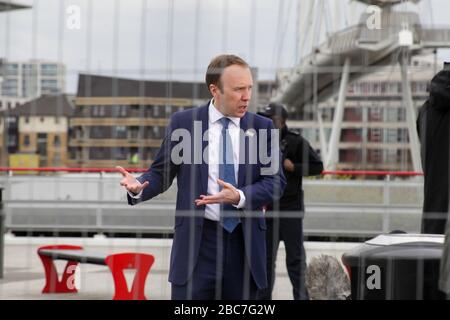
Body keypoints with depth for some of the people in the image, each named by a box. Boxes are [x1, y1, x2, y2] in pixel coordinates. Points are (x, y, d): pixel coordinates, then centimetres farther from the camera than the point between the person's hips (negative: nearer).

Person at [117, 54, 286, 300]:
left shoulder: (262, 127, 6)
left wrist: (240, 197, -17)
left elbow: (275, 180, 1)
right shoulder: (183, 122, 3)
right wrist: (138, 187, -16)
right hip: (197, 241, -2)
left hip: (245, 242, 2)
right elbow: (161, 173, 6)